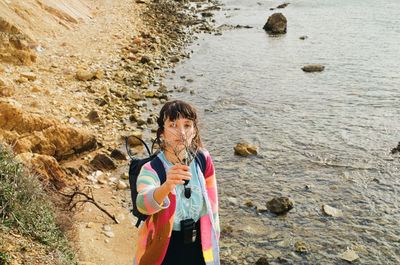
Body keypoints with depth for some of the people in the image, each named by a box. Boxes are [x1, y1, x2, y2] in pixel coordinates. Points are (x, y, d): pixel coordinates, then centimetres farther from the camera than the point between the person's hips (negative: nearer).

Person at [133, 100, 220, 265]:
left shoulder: (203, 160, -11)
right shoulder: (150, 169, -22)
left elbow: (211, 203, 1)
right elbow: (144, 204, -42)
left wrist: (213, 238, 9)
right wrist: (167, 186, -61)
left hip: (199, 246, 3)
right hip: (164, 250, -2)